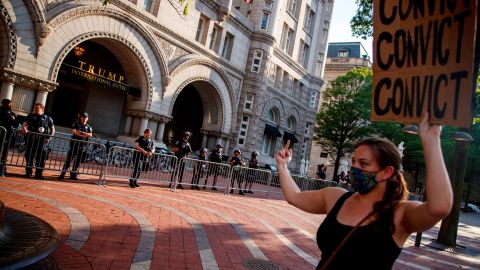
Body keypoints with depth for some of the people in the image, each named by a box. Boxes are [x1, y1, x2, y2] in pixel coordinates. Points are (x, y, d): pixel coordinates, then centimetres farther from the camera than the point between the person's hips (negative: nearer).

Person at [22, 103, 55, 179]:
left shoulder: (48, 118, 12)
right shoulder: (30, 116, 15)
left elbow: (53, 129, 13)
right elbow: (24, 124, 2)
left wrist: (50, 137, -1)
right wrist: (24, 128, -21)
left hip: (42, 140, -1)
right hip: (31, 139, 1)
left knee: (41, 157, -5)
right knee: (29, 155, 4)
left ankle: (38, 173, 0)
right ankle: (28, 172, 14)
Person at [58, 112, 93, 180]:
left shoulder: (88, 127, 12)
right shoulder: (76, 124, 6)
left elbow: (90, 135, -2)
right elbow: (74, 131, -10)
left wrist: (81, 132, -11)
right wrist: (84, 135, -12)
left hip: (82, 146, 3)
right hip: (74, 144, -2)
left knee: (77, 161, 5)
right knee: (69, 159, -4)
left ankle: (73, 175, 12)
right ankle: (62, 174, -1)